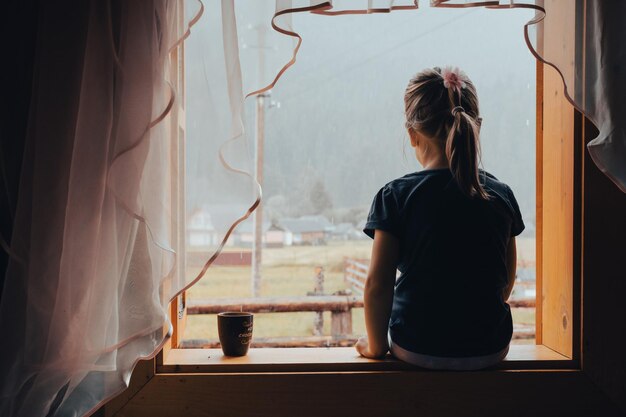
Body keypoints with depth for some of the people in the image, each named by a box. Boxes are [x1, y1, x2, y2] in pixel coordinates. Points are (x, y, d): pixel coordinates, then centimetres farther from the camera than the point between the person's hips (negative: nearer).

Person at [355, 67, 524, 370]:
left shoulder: (395, 196, -14)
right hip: (491, 350, 3)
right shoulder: (502, 195, -4)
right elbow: (506, 283, 5)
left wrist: (376, 345, 1)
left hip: (416, 350, -2)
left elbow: (377, 285, -14)